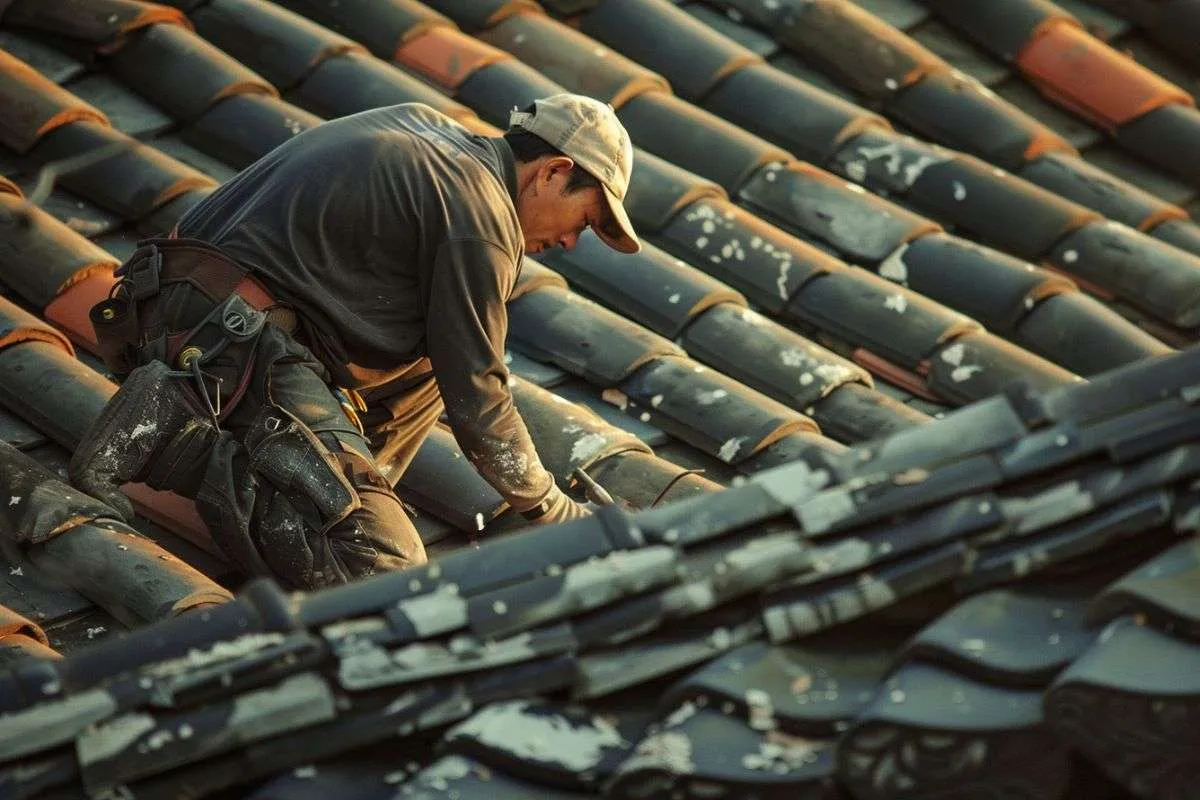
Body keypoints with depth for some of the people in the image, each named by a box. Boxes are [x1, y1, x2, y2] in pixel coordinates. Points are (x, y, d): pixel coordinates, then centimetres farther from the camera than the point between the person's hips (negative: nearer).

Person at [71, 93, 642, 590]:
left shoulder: (424, 126, 20)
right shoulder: (482, 215, -7)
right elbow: (476, 400, -5)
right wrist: (552, 511, 9)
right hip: (240, 340, -10)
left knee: (437, 351, 21)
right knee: (385, 566, -17)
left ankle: (340, 491, 5)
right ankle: (181, 440, -17)